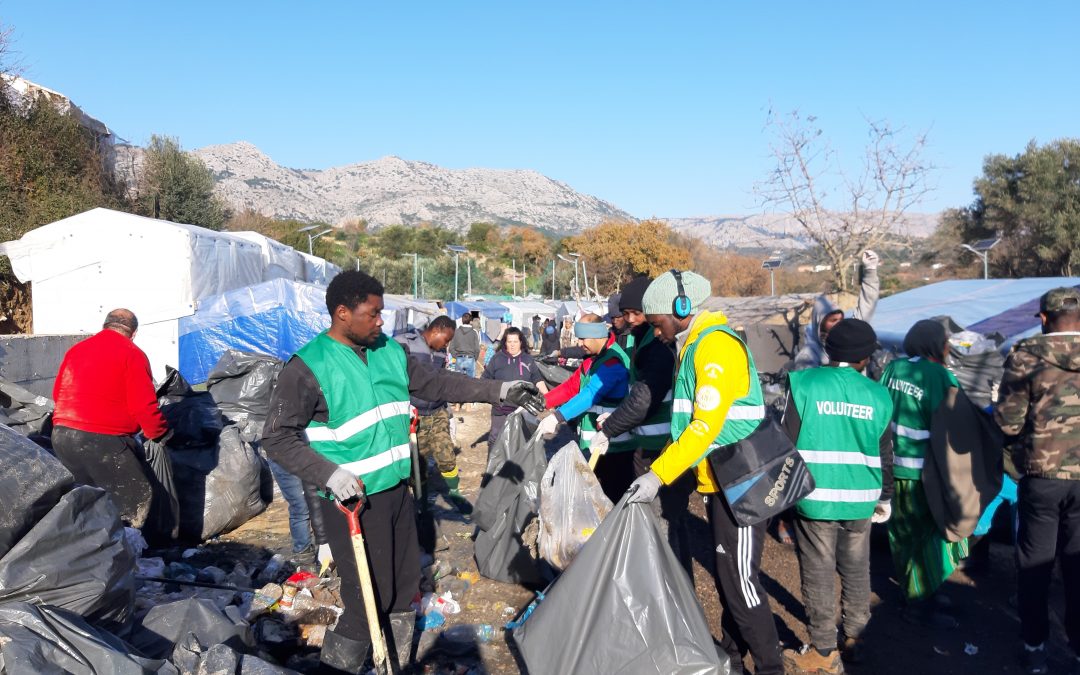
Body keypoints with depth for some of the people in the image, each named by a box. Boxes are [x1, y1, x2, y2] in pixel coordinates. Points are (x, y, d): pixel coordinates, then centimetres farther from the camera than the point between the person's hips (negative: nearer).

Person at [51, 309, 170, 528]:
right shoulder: (132, 355, -6)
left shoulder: (76, 350, 15)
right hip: (104, 440, -8)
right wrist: (161, 434, 5)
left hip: (61, 436, 8)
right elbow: (144, 407, -11)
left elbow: (58, 393, 23)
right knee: (137, 498, 2)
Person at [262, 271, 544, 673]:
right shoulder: (308, 367, -14)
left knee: (405, 586, 18)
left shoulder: (389, 351, 5)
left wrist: (498, 391, 5)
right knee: (368, 599, -2)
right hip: (352, 500, -7)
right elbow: (277, 438, -12)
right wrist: (329, 474, -23)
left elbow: (436, 383, 11)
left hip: (397, 490, 7)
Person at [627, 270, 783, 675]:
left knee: (740, 580, -3)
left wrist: (659, 475, -22)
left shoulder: (716, 344, -17)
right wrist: (659, 467, 13)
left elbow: (707, 425, -23)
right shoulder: (695, 346, 12)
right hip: (718, 480, 10)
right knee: (726, 575, 18)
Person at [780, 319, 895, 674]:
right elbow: (884, 453, 10)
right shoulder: (877, 395, 2)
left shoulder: (804, 384, -9)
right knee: (856, 570, 18)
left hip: (815, 497, -3)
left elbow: (786, 442, -7)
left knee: (818, 573, 6)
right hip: (860, 500, 4)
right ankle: (854, 639, 30)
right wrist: (885, 497, 23)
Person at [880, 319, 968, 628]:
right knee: (933, 533, 5)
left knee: (906, 532, 18)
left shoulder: (893, 368, 3)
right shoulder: (939, 376, -18)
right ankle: (919, 603, 14)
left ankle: (914, 592, 34)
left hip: (899, 463, 8)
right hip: (926, 469, -8)